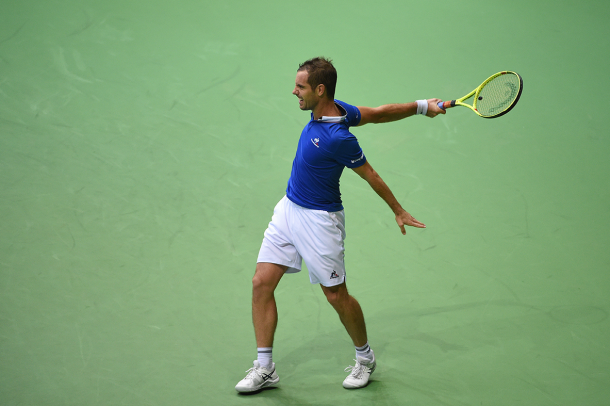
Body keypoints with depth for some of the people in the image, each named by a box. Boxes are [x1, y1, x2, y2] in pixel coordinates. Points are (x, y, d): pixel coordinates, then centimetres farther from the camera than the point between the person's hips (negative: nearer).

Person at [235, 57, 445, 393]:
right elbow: (379, 113, 4)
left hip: (319, 220, -8)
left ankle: (364, 358, 29)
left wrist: (398, 212, 0)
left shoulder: (338, 139, -25)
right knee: (262, 284, 1)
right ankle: (264, 368, 9)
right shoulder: (337, 109, -4)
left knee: (336, 295, 5)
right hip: (288, 210, 8)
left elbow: (370, 175, -12)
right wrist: (421, 106, 16)